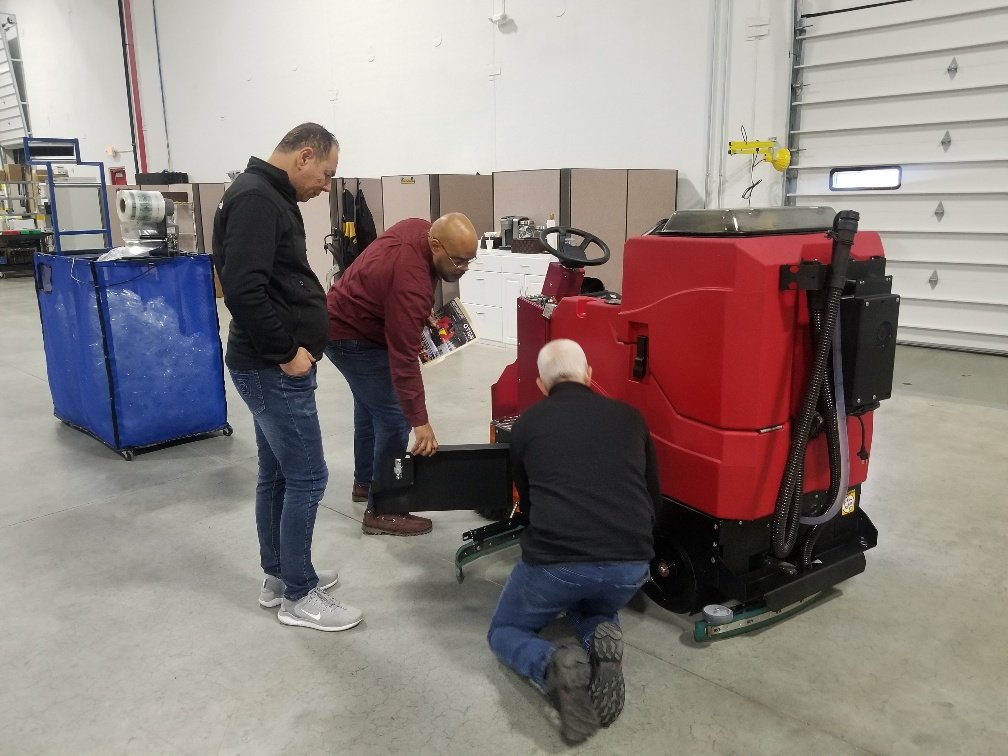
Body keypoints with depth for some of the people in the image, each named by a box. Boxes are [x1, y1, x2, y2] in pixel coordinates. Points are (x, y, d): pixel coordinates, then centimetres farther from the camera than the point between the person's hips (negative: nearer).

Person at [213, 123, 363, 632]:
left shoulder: (268, 196, 15)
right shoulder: (256, 198, -18)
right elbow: (243, 289, -28)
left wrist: (290, 347, 11)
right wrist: (286, 351, -20)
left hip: (270, 366, 11)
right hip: (273, 369, -11)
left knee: (276, 474, 17)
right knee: (307, 477, -2)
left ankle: (278, 576, 31)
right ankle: (299, 596, 12)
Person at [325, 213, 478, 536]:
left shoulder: (418, 228, -8)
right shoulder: (411, 282, -35)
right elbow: (404, 359, -35)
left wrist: (420, 316, 6)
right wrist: (421, 422, -34)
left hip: (344, 316, 10)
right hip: (352, 336, -10)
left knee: (370, 404, 22)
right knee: (395, 417, -10)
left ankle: (364, 482, 39)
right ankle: (381, 511, 1)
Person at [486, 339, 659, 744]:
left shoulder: (527, 423, 12)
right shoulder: (629, 417, 15)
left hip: (554, 560, -2)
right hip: (631, 565, 3)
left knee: (505, 631, 25)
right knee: (596, 609, 37)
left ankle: (553, 666, -8)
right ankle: (602, 643, 1)